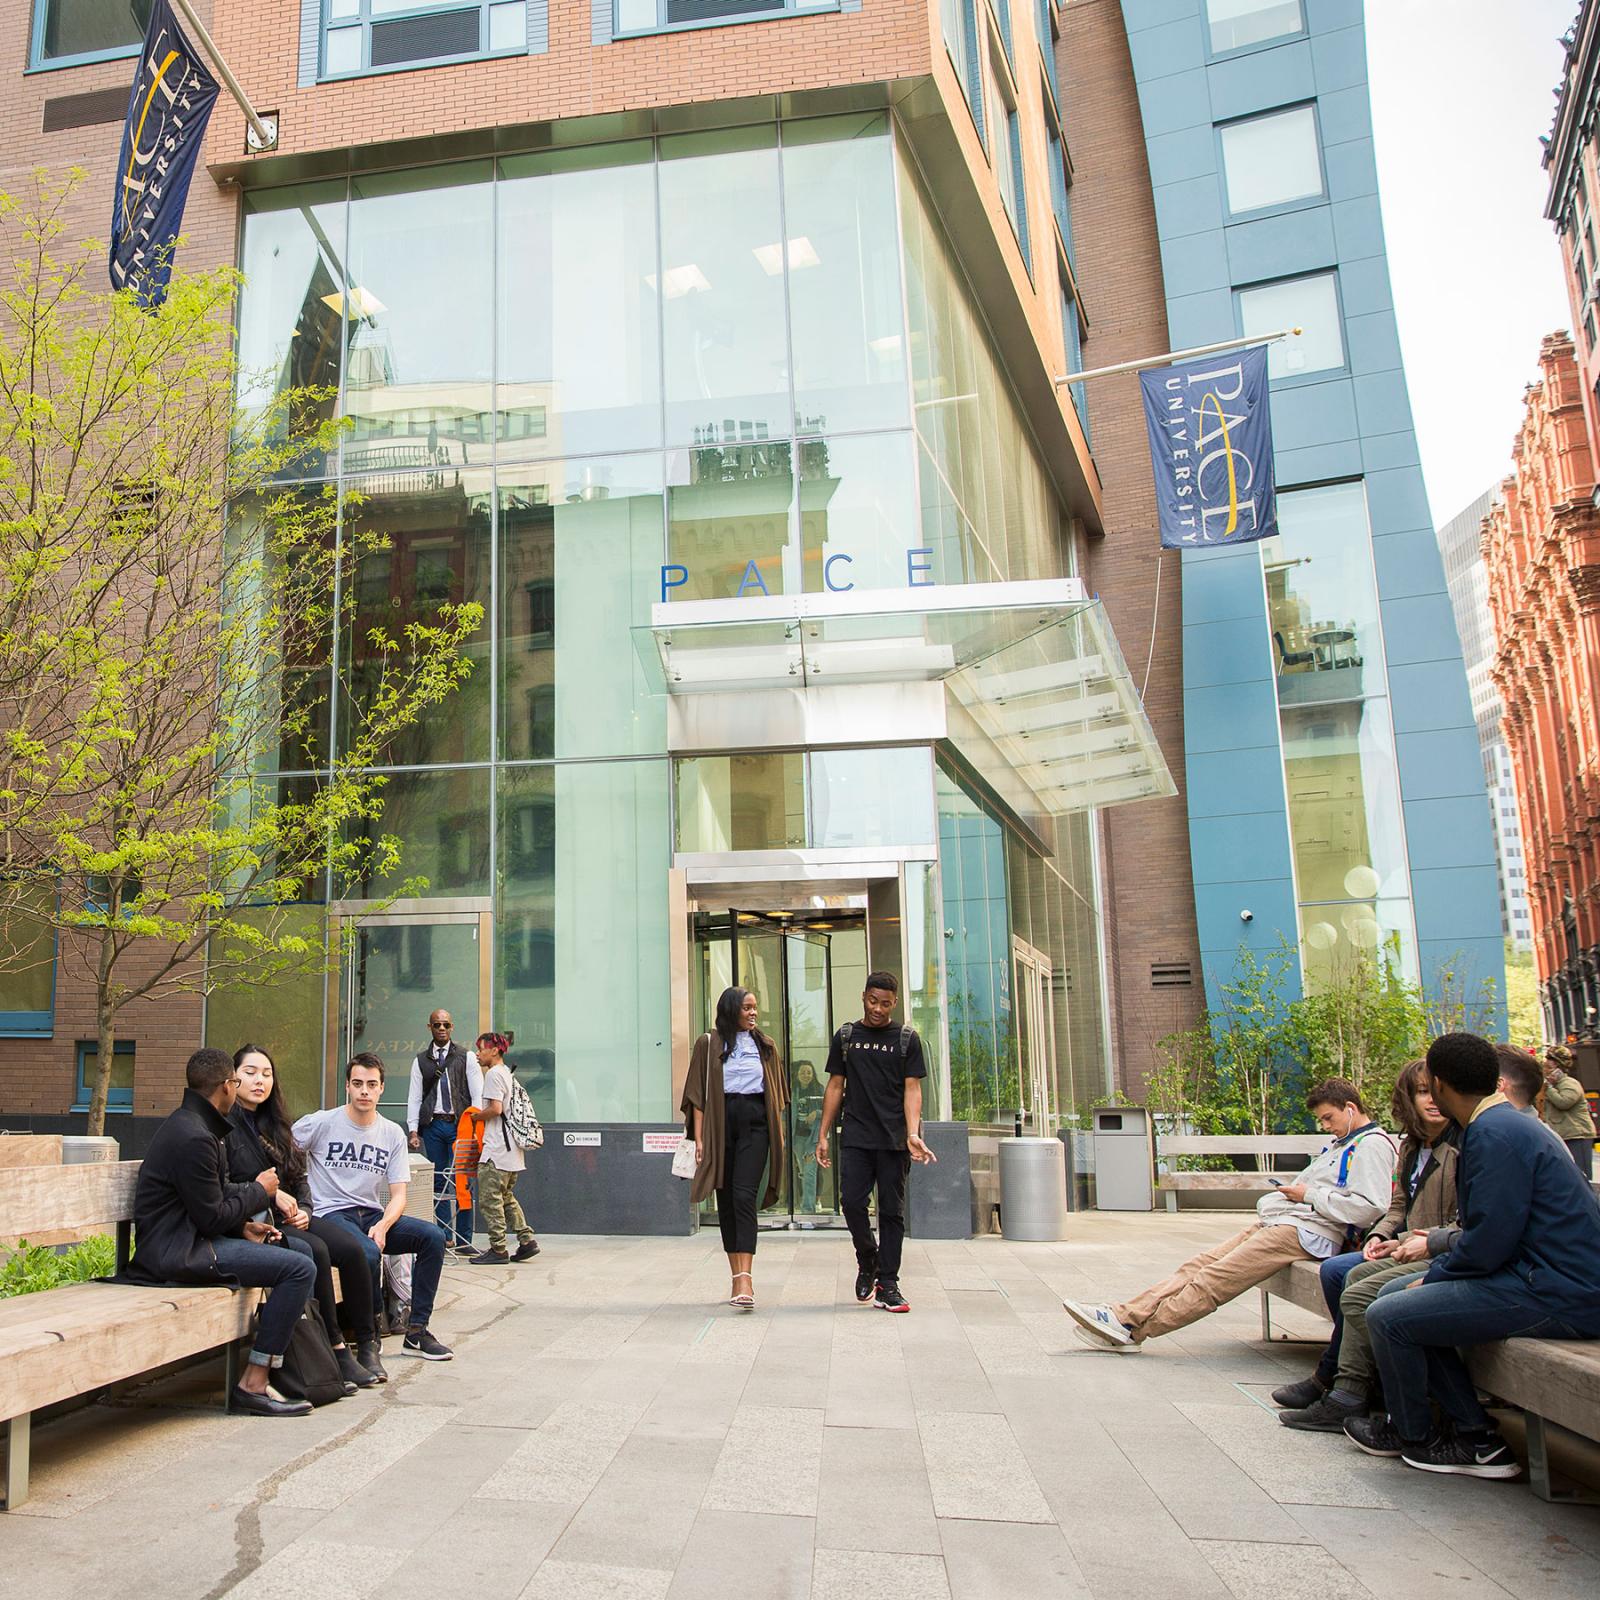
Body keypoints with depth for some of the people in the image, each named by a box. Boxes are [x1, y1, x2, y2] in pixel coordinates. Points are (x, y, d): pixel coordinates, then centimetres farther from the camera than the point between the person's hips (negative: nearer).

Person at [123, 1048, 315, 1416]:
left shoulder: (187, 1124, 14)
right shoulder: (194, 1137, -20)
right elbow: (212, 1217, -18)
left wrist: (244, 1227, 6)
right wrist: (259, 1191, -3)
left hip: (184, 1241, 11)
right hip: (178, 1252, -11)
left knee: (297, 1249, 17)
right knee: (300, 1269, -19)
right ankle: (254, 1384, -12)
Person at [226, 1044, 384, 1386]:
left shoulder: (272, 1124, 20)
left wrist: (303, 1210, 3)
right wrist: (270, 1195, -17)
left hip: (287, 1216, 7)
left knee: (351, 1248, -17)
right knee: (315, 1250, -31)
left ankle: (367, 1343, -10)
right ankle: (336, 1350, -22)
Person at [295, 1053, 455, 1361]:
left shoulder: (392, 1134, 7)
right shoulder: (321, 1123, -3)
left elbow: (398, 1195, 4)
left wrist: (382, 1226, -16)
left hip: (373, 1214, 5)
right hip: (332, 1215, -5)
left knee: (434, 1236, -17)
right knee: (368, 1253, -36)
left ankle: (416, 1331, -9)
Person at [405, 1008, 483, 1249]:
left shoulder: (467, 1057, 6)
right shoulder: (421, 1060, 12)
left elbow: (477, 1094, 3)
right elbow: (414, 1097, 9)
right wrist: (412, 1129, 0)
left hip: (459, 1124, -2)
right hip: (433, 1124, 2)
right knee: (438, 1182, 4)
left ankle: (463, 1240, 0)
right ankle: (443, 1238, 11)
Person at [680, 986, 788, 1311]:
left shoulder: (765, 1045, 13)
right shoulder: (708, 1043, 6)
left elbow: (776, 1093, 16)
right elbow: (699, 1094, 2)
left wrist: (779, 1132, 10)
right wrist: (699, 1138, -4)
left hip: (754, 1124, 0)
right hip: (720, 1123, 0)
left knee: (744, 1196, -14)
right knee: (725, 1199, 5)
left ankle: (745, 1280, -22)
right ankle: (738, 1278, 15)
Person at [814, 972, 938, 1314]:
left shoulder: (906, 1038, 4)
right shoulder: (846, 1036, 9)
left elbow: (912, 1089, -2)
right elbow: (835, 1086, 12)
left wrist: (913, 1133, -16)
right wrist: (823, 1135, 7)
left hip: (894, 1140, -1)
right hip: (855, 1138, 1)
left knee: (892, 1210, 2)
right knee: (851, 1201, -7)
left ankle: (887, 1285, 9)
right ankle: (867, 1260, 19)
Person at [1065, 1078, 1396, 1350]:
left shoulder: (1373, 1145, -5)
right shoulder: (1342, 1144, 27)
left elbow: (1370, 1208, -18)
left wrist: (1309, 1196, -11)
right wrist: (1290, 1192, 13)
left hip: (1303, 1231, -10)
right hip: (1276, 1222, 10)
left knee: (1214, 1278, -16)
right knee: (1196, 1267, -5)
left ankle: (1133, 1329, -17)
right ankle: (1124, 1316, -13)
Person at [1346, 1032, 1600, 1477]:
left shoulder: (1494, 1133, -18)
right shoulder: (1503, 1124, 17)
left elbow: (1488, 1242, -22)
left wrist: (1433, 1277, -6)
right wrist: (1437, 1252, 10)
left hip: (1557, 1296, -11)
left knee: (1388, 1317, -12)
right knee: (1395, 1295, 12)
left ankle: (1411, 1435, 13)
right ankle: (1475, 1436, 12)